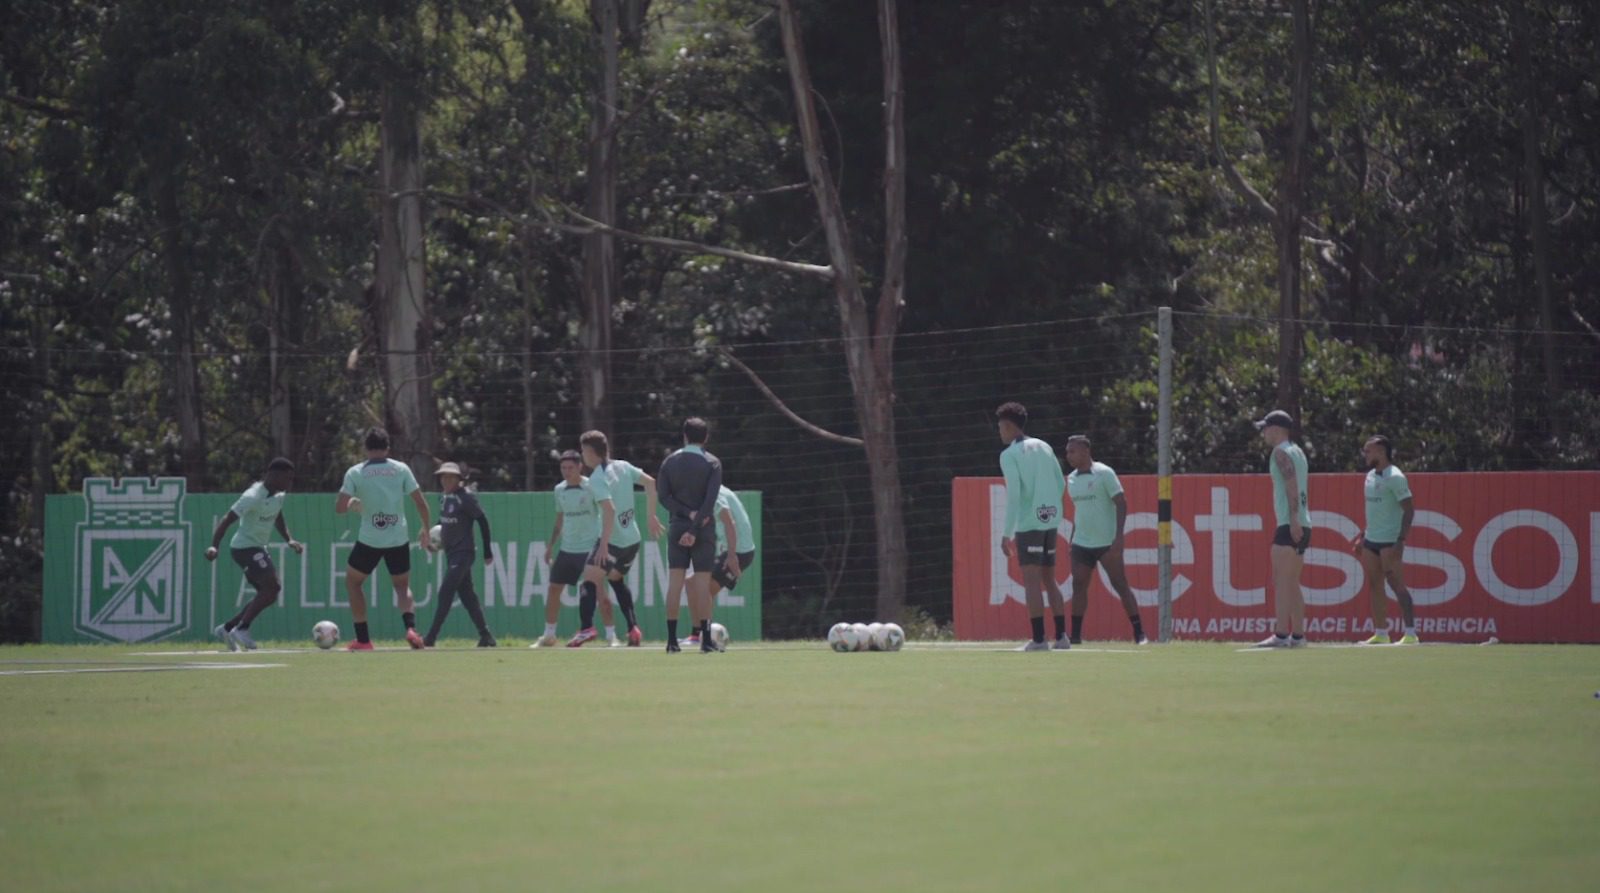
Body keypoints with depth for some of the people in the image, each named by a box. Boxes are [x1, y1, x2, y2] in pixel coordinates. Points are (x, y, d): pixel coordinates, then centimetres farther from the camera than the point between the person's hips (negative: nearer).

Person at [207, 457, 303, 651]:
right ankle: (242, 629, -14)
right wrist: (214, 546, -35)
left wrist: (289, 540, 12)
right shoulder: (253, 497, -22)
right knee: (272, 586, -22)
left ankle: (227, 628, 19)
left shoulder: (279, 495, 6)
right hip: (244, 547, -10)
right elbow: (227, 520, -25)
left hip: (258, 548, 10)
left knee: (268, 593, 10)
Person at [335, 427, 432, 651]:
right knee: (402, 586, 18)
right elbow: (420, 502, 1)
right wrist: (425, 530, 14)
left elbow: (340, 507, -8)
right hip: (399, 539, 2)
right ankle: (411, 628, -10)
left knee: (352, 582, 20)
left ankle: (363, 639, 14)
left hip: (369, 540, -2)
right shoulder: (401, 469, 1)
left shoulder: (355, 473, -3)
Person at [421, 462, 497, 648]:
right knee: (467, 596, 10)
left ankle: (430, 638, -16)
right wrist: (439, 541, 4)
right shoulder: (444, 498, 11)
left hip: (463, 553, -8)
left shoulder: (466, 497, -12)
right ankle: (486, 636, 16)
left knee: (445, 593, -13)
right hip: (451, 554, 8)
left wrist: (488, 551, -10)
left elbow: (482, 521, -10)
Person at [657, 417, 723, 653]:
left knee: (675, 583, 1)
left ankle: (672, 640, -4)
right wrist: (695, 529, -14)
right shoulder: (712, 463, -4)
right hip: (704, 528, -2)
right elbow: (710, 500, -13)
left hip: (677, 527, 2)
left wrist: (688, 513, -9)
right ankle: (706, 639, -3)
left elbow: (664, 495, -3)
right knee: (702, 583, -1)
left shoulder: (670, 462, 5)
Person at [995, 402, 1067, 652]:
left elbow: (1013, 495, -13)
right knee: (1049, 580, 14)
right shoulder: (1044, 448, 13)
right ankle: (1060, 637, 12)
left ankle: (1038, 639, -14)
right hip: (1051, 520, 6)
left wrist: (1007, 533, -11)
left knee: (1031, 580, -7)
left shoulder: (1009, 455, -5)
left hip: (1028, 522, -6)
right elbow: (1061, 484, 14)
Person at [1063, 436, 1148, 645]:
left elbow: (1121, 504, -10)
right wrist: (1072, 541, 17)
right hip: (1082, 544, 6)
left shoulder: (1104, 474, -9)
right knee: (1078, 586, -1)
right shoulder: (1071, 479, 11)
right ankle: (1076, 635, 2)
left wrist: (1118, 537, -18)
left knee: (1120, 585, -4)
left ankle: (1139, 633, 1)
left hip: (1107, 542, -6)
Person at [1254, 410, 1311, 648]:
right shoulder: (1297, 452, 20)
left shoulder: (1281, 452, -6)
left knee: (1282, 582, -12)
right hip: (1302, 526, 9)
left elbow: (1291, 484, -18)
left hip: (1289, 526, -9)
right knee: (1292, 584, 12)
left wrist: (1293, 519, -26)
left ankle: (1281, 635, -19)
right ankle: (1297, 635, 10)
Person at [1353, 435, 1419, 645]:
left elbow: (1409, 510, -15)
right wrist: (1363, 536, 21)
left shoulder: (1395, 477, -11)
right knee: (1374, 586, 7)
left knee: (1397, 586, -10)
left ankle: (1410, 633, -10)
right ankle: (1381, 633, 11)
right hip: (1371, 541, 8)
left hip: (1390, 542, -8)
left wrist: (1401, 541, -21)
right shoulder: (1371, 476, 14)